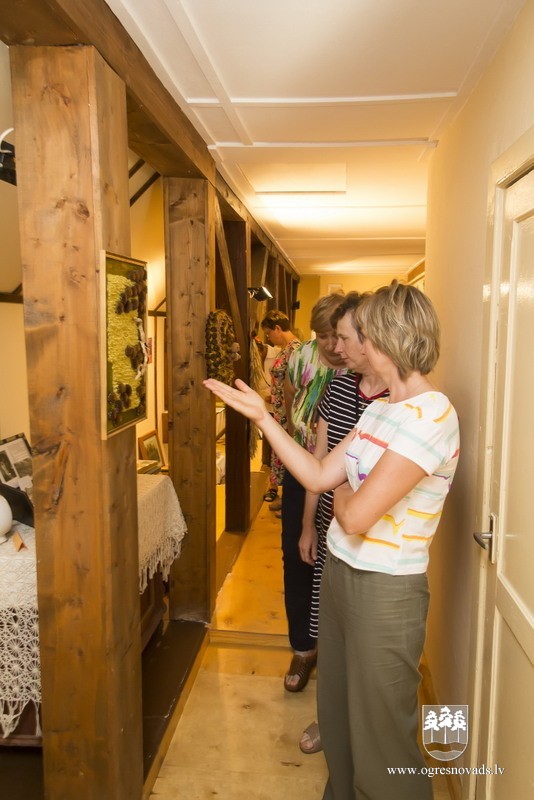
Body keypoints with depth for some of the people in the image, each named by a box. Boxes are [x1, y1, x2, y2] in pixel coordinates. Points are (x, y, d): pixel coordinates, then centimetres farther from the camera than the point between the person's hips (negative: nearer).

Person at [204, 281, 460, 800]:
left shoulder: (431, 416, -23)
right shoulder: (380, 408, 7)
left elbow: (356, 517, -26)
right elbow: (318, 476, 4)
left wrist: (341, 494, -4)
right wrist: (261, 417, 3)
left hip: (386, 591, -8)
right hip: (340, 575, 9)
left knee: (380, 736, 12)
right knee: (336, 713, 25)